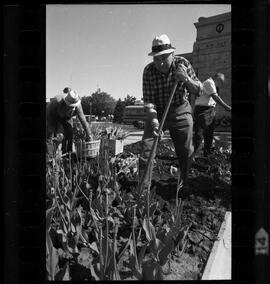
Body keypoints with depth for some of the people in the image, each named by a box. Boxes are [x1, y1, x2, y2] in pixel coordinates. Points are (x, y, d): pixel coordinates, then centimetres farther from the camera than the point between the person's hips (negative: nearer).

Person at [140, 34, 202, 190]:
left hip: (180, 112, 1)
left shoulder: (182, 63, -14)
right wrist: (153, 118, -33)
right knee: (147, 148, -9)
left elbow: (198, 91, -12)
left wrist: (186, 79, -32)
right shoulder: (149, 71, -16)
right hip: (157, 112, 0)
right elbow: (148, 99, -17)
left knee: (186, 150, 5)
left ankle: (184, 183, 26)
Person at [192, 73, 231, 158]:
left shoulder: (211, 84, 24)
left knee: (209, 135, 14)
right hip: (203, 110, -11)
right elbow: (215, 97, -20)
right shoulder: (209, 82, -9)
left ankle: (207, 154, 25)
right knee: (199, 134, -13)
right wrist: (226, 107, -22)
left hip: (210, 111, 11)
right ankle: (192, 156, -11)